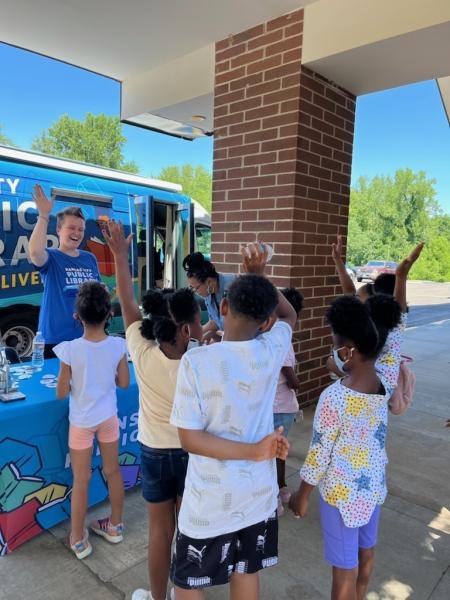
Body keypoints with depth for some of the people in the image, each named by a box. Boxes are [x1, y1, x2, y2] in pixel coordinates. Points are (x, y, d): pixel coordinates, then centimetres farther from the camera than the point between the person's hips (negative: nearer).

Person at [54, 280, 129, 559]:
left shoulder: (70, 350, -22)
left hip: (82, 421, -2)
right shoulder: (118, 345, -15)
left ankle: (78, 539, 30)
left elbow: (61, 393, -12)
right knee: (113, 471, 19)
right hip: (109, 417, 2)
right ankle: (116, 525, 38)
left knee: (81, 480, 13)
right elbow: (124, 383, -4)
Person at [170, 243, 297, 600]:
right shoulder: (272, 351, -11)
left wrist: (255, 450, -19)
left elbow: (189, 438, -20)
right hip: (258, 492, 4)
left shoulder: (196, 360, -22)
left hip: (211, 501, -4)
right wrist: (260, 276, 4)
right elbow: (290, 316, 11)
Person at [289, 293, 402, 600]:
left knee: (345, 571, 14)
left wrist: (302, 495, -4)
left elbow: (319, 454, -19)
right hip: (375, 484, 7)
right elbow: (393, 347, 7)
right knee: (366, 551, 29)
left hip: (343, 492, -6)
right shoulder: (387, 379, -15)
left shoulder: (334, 397, -31)